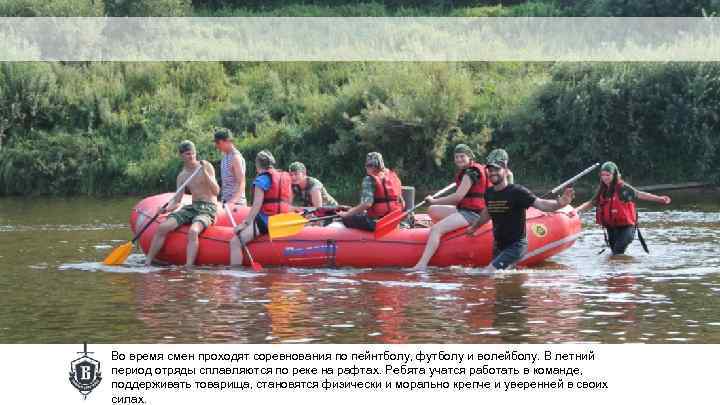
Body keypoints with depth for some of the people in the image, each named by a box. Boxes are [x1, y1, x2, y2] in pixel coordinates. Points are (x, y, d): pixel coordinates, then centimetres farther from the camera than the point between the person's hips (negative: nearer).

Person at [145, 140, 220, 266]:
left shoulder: (206, 166, -2)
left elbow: (216, 191, -9)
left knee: (193, 231, -36)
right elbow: (177, 200, 8)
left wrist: (205, 174, -22)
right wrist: (167, 208, -13)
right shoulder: (182, 176, 12)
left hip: (208, 208, -5)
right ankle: (147, 263, -7)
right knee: (163, 227, -13)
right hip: (192, 207, 5)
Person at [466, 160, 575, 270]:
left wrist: (559, 203, -48)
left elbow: (540, 204, -29)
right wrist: (474, 227, 41)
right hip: (498, 246, 7)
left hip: (516, 245, -7)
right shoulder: (489, 193, 2)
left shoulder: (517, 192, -17)